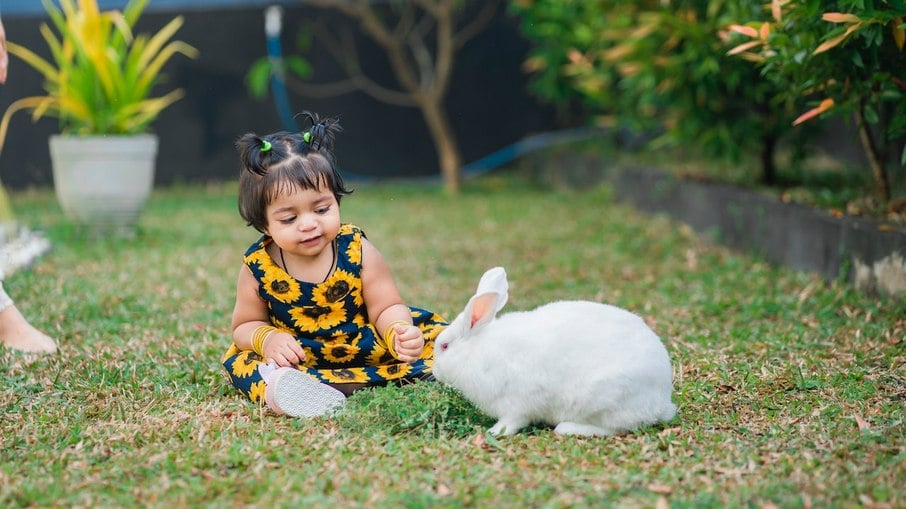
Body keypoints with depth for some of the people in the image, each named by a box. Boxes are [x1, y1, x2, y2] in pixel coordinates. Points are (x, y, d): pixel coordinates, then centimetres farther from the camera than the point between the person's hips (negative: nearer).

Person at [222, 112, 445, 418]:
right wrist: (267, 339, -24)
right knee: (239, 360, -24)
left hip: (369, 348, 0)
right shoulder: (257, 267, -12)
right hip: (296, 356, 0)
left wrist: (398, 333, -34)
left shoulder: (358, 251, -14)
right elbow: (246, 324, 0)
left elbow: (386, 308, -11)